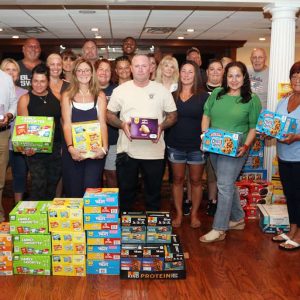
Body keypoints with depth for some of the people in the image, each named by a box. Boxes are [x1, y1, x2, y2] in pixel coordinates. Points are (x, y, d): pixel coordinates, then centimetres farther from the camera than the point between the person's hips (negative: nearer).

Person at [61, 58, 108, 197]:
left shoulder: (100, 96, 7)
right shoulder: (67, 96, 6)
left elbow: (102, 123, -2)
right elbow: (67, 124, -3)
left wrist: (104, 147, -19)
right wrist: (70, 148, -20)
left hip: (95, 150, 0)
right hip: (73, 150, 1)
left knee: (91, 189, -8)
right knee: (73, 191, 5)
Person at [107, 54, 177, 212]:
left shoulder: (162, 90, 2)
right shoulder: (120, 90, 2)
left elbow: (172, 115, 7)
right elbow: (109, 114, 6)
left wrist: (161, 126, -13)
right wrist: (122, 124, -14)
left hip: (154, 151, 0)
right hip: (127, 150, 0)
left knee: (153, 193, 13)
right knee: (126, 192, 12)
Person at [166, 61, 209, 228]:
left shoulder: (203, 96, -2)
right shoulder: (173, 95, 4)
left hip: (197, 145, -2)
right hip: (176, 145, 2)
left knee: (196, 180, 8)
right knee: (178, 179, 9)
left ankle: (194, 214, 22)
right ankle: (179, 214, 20)